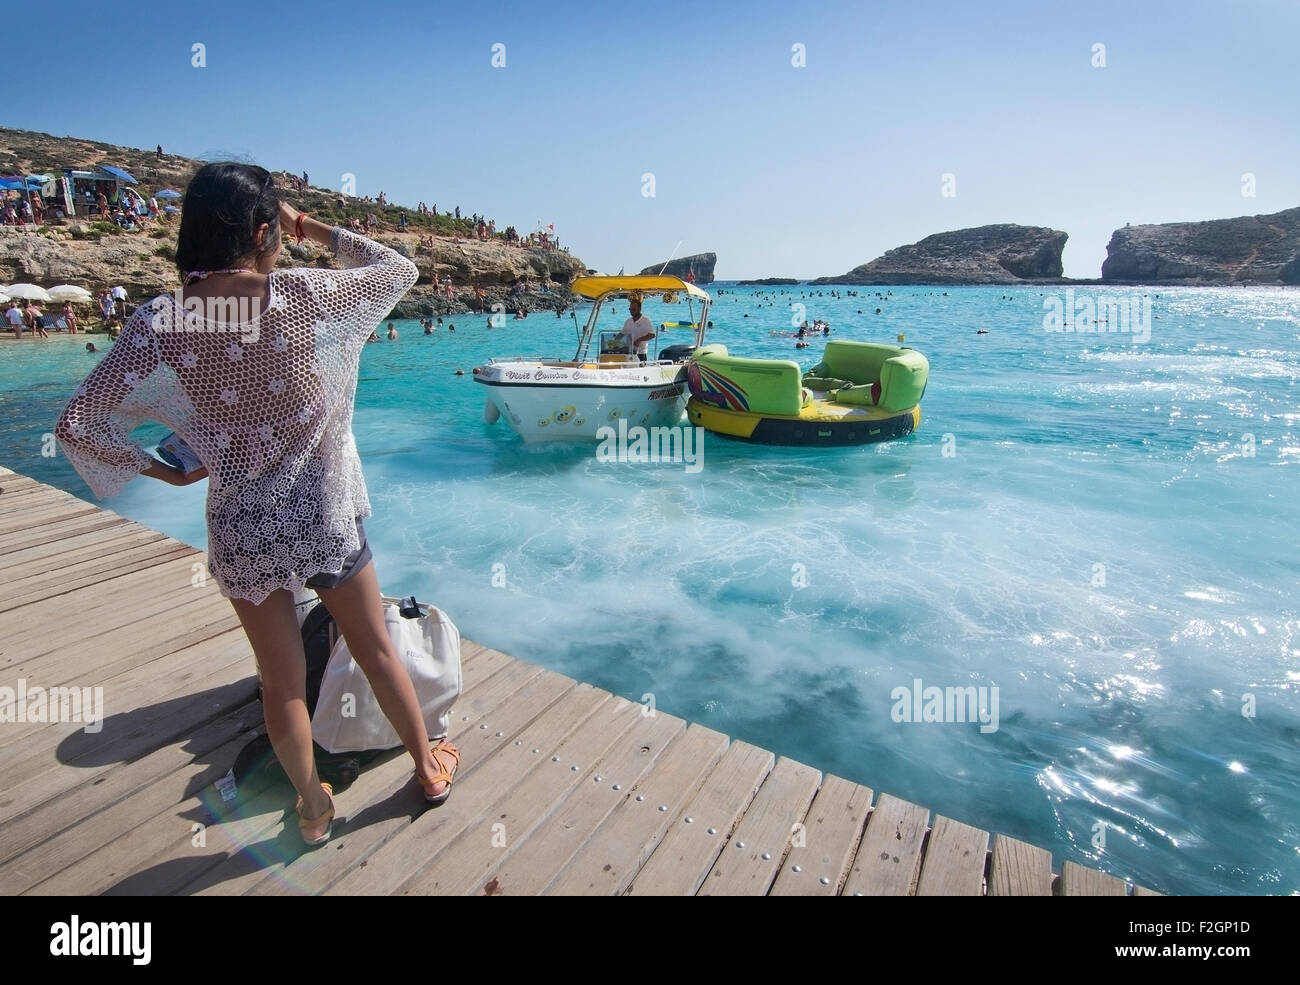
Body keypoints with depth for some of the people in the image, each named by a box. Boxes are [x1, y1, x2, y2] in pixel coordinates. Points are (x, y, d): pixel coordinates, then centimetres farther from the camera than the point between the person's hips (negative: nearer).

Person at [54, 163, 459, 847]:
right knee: (377, 650, 18)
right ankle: (428, 768, 39)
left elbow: (76, 425, -5)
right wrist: (311, 229, 6)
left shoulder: (157, 323, -8)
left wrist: (165, 472, 7)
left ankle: (313, 810, 40)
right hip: (323, 513, -2)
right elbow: (399, 270, 1)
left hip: (240, 528, 2)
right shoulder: (299, 295, -15)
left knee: (283, 683, 18)